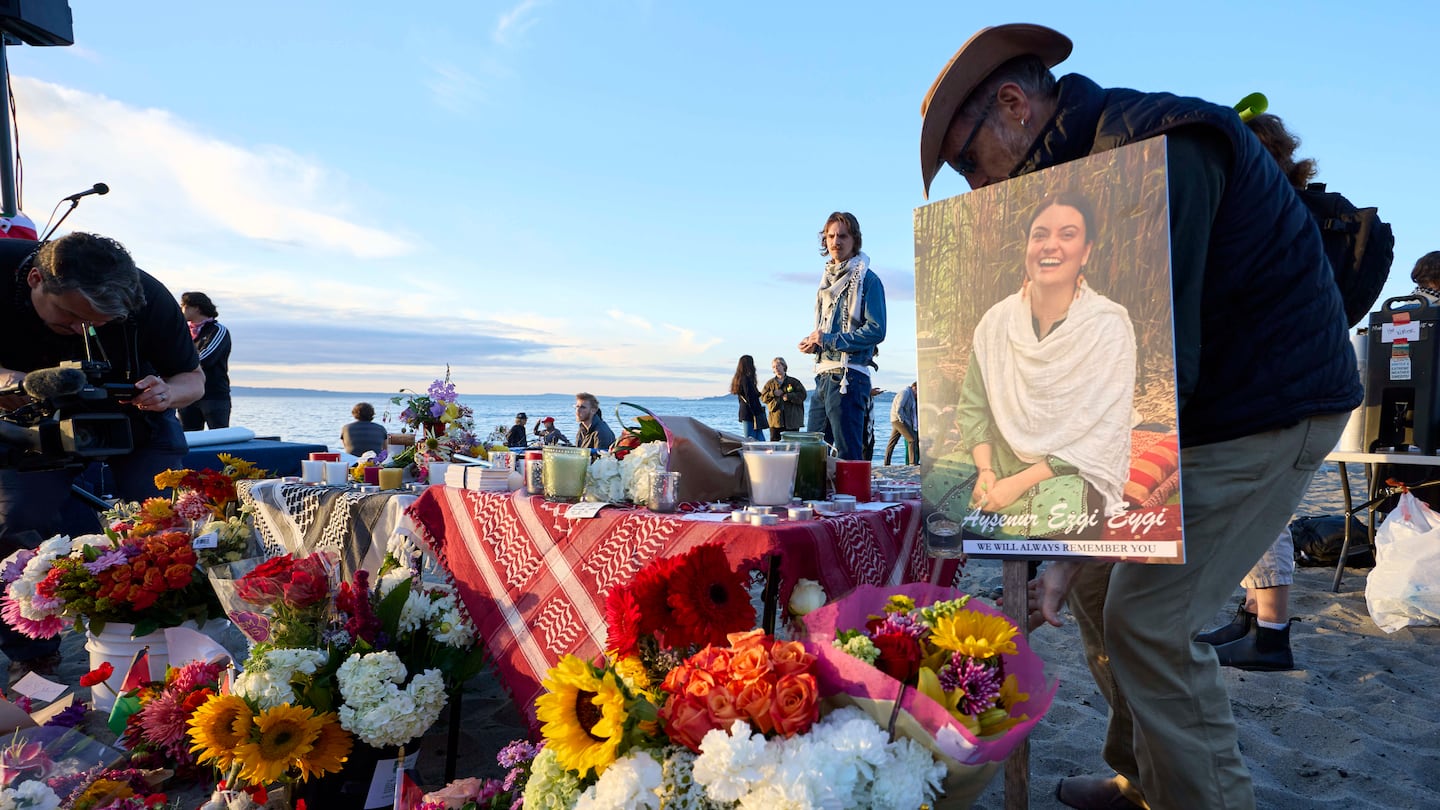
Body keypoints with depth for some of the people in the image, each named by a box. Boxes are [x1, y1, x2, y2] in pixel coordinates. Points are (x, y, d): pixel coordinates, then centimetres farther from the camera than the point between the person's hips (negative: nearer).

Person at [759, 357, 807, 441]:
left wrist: (789, 396, -13)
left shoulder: (794, 382, 6)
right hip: (775, 419, 1)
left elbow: (802, 395, -2)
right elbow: (763, 397, 8)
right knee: (774, 441, 0)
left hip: (792, 420, -1)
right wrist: (773, 393, -8)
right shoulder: (770, 383, 12)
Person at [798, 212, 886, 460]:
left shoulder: (866, 279, -5)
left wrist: (829, 339, -14)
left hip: (849, 377, -8)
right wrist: (814, 343, 7)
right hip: (823, 375, 8)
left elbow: (876, 330, -14)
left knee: (848, 457, -6)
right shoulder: (827, 280, 20)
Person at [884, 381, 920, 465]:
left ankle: (886, 463, 11)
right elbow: (899, 409, -21)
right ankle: (913, 462, -15)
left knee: (892, 442, 9)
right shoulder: (905, 392, -13)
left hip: (895, 421, 10)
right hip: (899, 420, -10)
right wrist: (906, 421, -15)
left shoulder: (909, 393, 18)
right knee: (912, 439, -12)